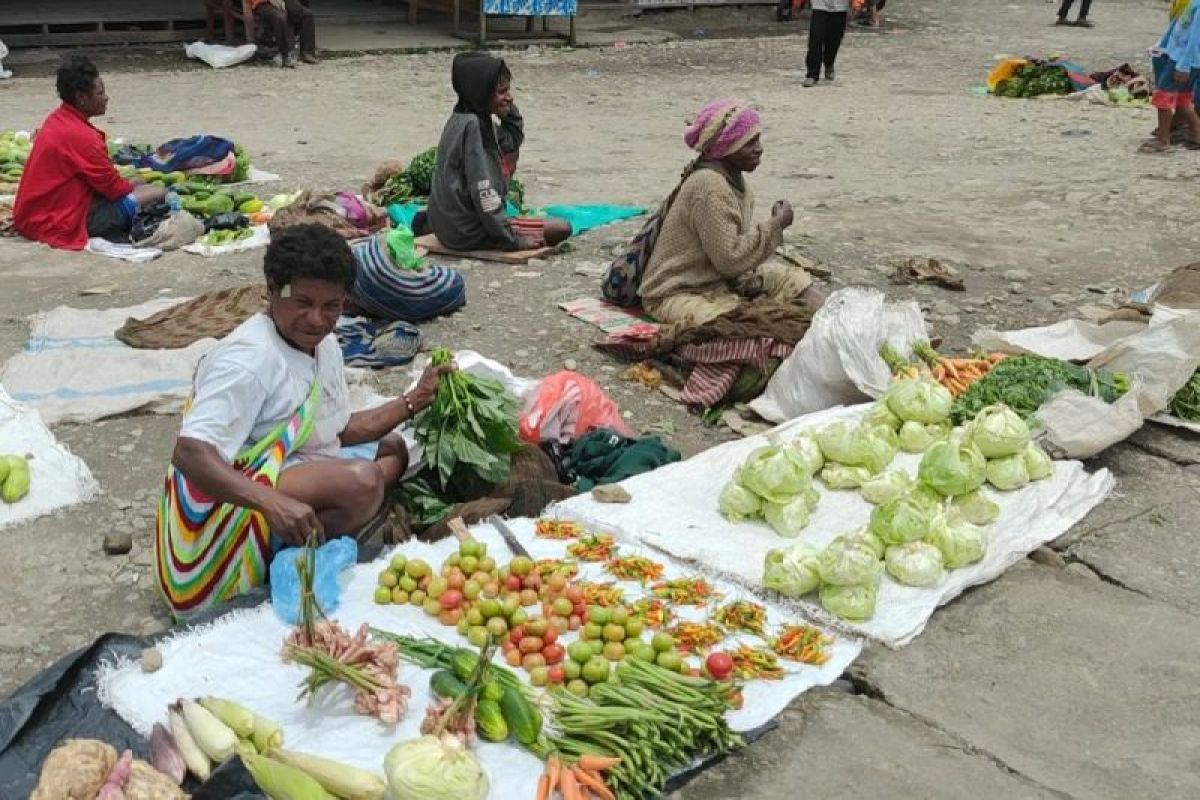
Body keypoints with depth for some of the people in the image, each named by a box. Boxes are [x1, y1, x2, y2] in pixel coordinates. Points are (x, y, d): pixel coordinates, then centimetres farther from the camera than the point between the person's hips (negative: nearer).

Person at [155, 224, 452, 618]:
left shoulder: (324, 345, 7)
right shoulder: (249, 357, -23)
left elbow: (341, 430, 15)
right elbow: (190, 453, -33)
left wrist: (414, 401, 5)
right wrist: (273, 503, -46)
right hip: (238, 496, -10)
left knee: (391, 449, 17)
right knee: (361, 481, -31)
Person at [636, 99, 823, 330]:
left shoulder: (736, 179, 5)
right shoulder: (708, 185, -24)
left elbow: (741, 239, 13)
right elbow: (730, 259, -26)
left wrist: (751, 276, -7)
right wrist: (776, 224, -16)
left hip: (720, 281, 10)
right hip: (678, 295, -10)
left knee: (793, 279, 4)